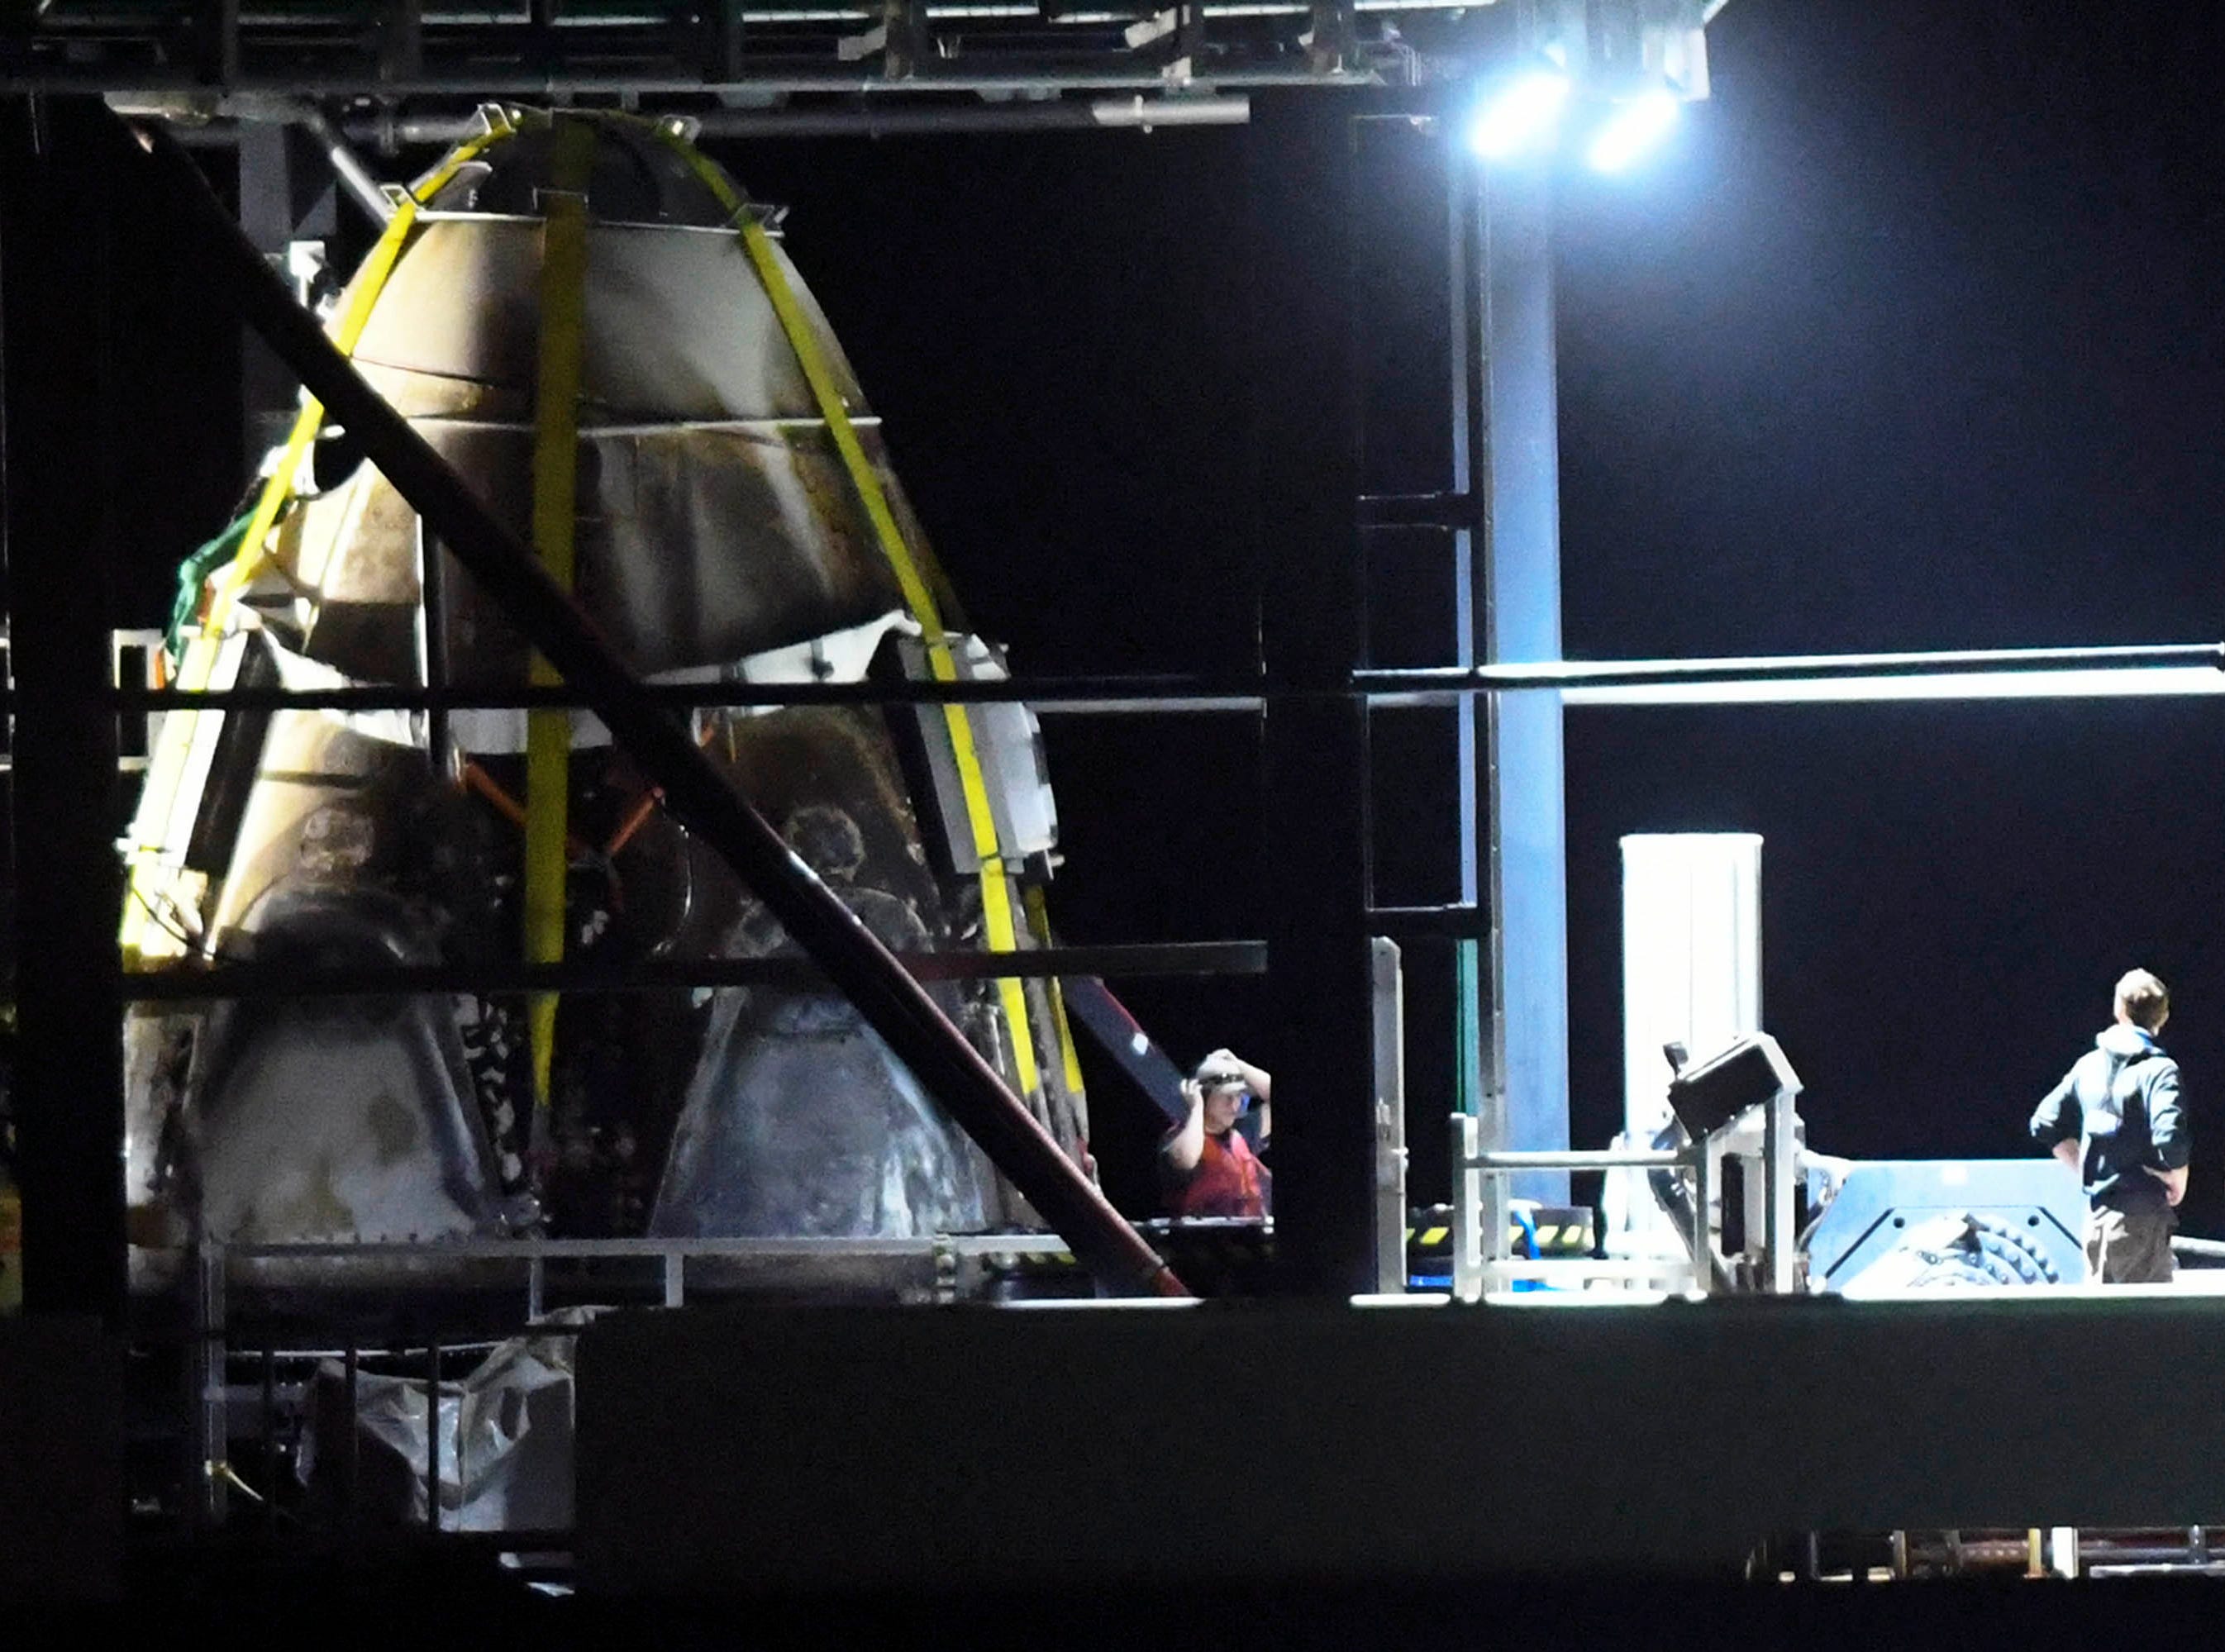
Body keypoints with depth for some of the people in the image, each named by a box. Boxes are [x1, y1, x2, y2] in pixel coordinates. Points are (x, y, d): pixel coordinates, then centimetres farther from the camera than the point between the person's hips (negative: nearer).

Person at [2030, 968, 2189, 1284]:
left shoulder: (2089, 1065, 7)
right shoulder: (2157, 1069, -13)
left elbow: (2045, 1125, 12)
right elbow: (2170, 1139, -26)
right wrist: (2178, 1184, -8)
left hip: (2096, 1214, 6)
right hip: (2141, 1217, -6)